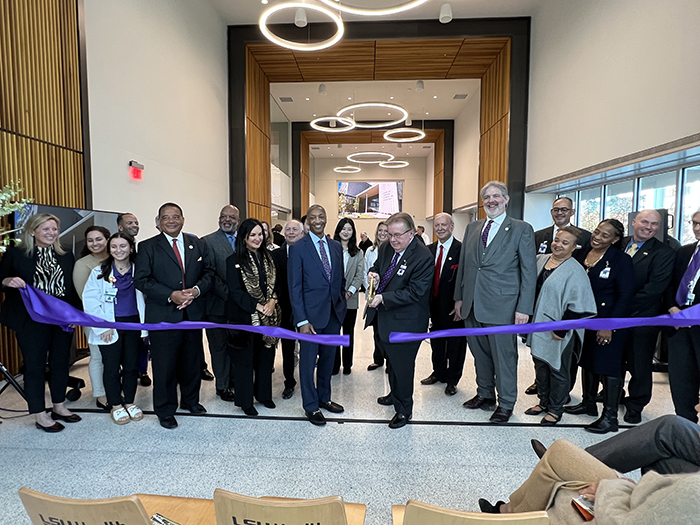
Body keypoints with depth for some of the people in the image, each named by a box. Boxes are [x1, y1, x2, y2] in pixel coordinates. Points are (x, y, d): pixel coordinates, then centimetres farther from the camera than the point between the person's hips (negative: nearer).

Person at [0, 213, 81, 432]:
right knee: (35, 365, 4)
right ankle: (40, 416, 16)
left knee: (61, 363, 13)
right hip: (31, 320, -4)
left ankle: (59, 407, 29)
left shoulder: (67, 256, 9)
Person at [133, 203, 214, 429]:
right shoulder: (147, 247, -1)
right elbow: (141, 280, -7)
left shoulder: (198, 244, 8)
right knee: (164, 365, 5)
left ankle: (190, 400, 36)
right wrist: (170, 295, -17)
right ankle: (165, 410, 23)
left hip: (193, 313, 3)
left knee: (192, 361, 16)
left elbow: (209, 272, 7)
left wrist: (197, 289, -12)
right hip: (163, 316, -3)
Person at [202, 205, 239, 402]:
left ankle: (234, 380, 32)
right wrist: (228, 295, -17)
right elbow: (210, 275, -13)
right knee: (220, 346, 9)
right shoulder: (208, 241, -6)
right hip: (219, 305, -4)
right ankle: (222, 386, 24)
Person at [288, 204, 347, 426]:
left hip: (334, 312, 5)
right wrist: (302, 320, -15)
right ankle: (311, 406, 25)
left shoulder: (336, 246, 8)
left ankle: (324, 398, 36)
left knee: (328, 357, 17)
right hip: (311, 313, -5)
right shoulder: (298, 248, -8)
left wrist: (342, 305, 6)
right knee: (308, 360, 7)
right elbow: (294, 287, -10)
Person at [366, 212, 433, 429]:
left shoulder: (423, 257, -22)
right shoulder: (386, 248, 1)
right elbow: (377, 266, 16)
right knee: (391, 360, 26)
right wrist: (374, 273, -8)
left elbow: (414, 293, -24)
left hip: (405, 322, -8)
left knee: (402, 366, 6)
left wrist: (383, 298, -29)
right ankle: (395, 394, 50)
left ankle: (404, 409, 28)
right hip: (383, 317, 8)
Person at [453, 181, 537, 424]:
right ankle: (485, 394, 36)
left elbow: (529, 271, -6)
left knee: (504, 356, 7)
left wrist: (524, 308, -12)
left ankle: (506, 403, 26)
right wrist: (459, 297, 10)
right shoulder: (472, 228, 11)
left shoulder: (521, 229, -3)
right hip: (472, 306, 5)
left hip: (501, 307, -5)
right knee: (480, 354, 17)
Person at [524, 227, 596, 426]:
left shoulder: (575, 271, -15)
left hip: (558, 331, -6)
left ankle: (555, 409, 25)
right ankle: (544, 402, 36)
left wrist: (562, 330, -18)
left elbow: (577, 306, -18)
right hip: (538, 325, 6)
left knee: (557, 370, 8)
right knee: (540, 365, 18)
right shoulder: (540, 260, 4)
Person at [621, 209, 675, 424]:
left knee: (639, 364, 10)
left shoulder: (664, 253, -8)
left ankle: (635, 405, 30)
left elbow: (655, 288, -17)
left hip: (642, 317, -4)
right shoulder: (618, 244, 4)